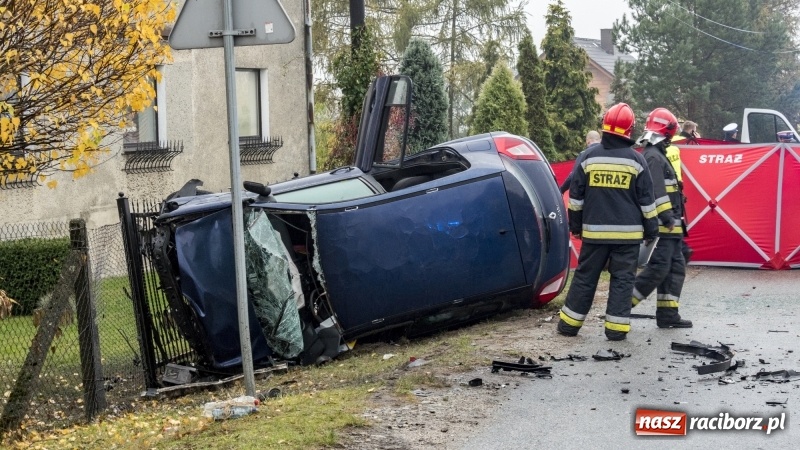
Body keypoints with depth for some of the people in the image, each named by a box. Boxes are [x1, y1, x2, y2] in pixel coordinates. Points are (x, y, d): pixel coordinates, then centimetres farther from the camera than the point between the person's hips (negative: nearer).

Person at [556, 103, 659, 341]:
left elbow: (575, 196, 4)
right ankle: (616, 328, 2)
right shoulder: (636, 160, -4)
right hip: (628, 232, -1)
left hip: (594, 231, 1)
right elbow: (646, 200, 1)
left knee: (585, 276, 10)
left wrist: (575, 225, 14)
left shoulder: (588, 157, -2)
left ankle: (569, 323, 13)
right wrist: (651, 229, 10)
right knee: (622, 279, 4)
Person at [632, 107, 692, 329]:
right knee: (658, 268, -13)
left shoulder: (656, 156, 20)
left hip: (669, 227, 11)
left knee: (676, 268, 10)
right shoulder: (653, 157, -13)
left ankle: (668, 314, 10)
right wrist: (667, 216, -26)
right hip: (661, 226, -11)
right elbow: (656, 191, -22)